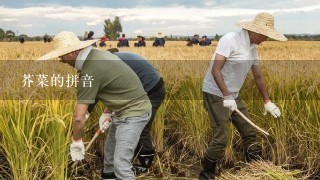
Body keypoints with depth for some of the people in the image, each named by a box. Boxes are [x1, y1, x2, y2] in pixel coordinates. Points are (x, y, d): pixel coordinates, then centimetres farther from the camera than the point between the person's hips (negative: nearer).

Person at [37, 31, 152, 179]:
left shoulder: (90, 71, -25)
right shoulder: (98, 54, 3)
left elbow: (79, 118, -23)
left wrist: (76, 142, -8)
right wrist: (107, 113, 17)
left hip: (134, 112, -10)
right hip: (126, 108, 10)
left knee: (121, 164, -12)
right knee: (111, 148, 25)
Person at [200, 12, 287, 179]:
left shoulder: (253, 48, 7)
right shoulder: (229, 40, -18)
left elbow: (258, 76, 16)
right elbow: (215, 70, -25)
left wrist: (267, 101, 18)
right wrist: (226, 96, -31)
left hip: (233, 96, 9)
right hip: (215, 95, -8)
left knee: (249, 132, 11)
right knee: (221, 138, -11)